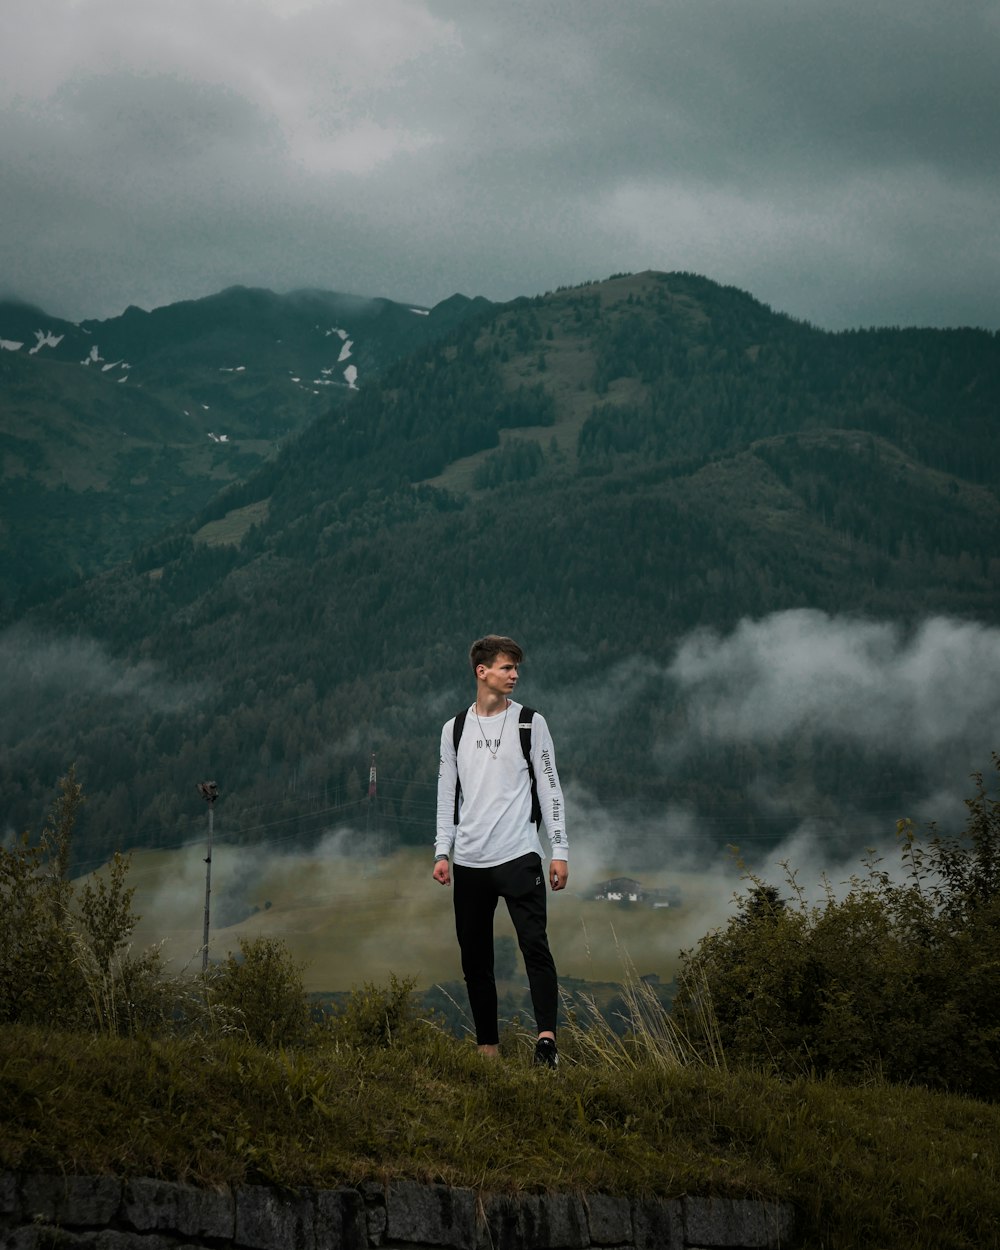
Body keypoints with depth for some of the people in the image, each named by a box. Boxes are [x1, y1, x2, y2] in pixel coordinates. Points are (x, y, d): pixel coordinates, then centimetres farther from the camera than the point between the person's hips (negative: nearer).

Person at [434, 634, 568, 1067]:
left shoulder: (530, 723, 4)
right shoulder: (454, 730, 11)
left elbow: (549, 787, 3)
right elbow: (447, 795, 13)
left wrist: (560, 851, -3)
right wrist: (442, 853, 4)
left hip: (519, 856, -3)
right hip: (469, 864, 3)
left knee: (535, 946, -16)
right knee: (475, 959, 6)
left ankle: (546, 1038, -20)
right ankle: (487, 1045, 13)